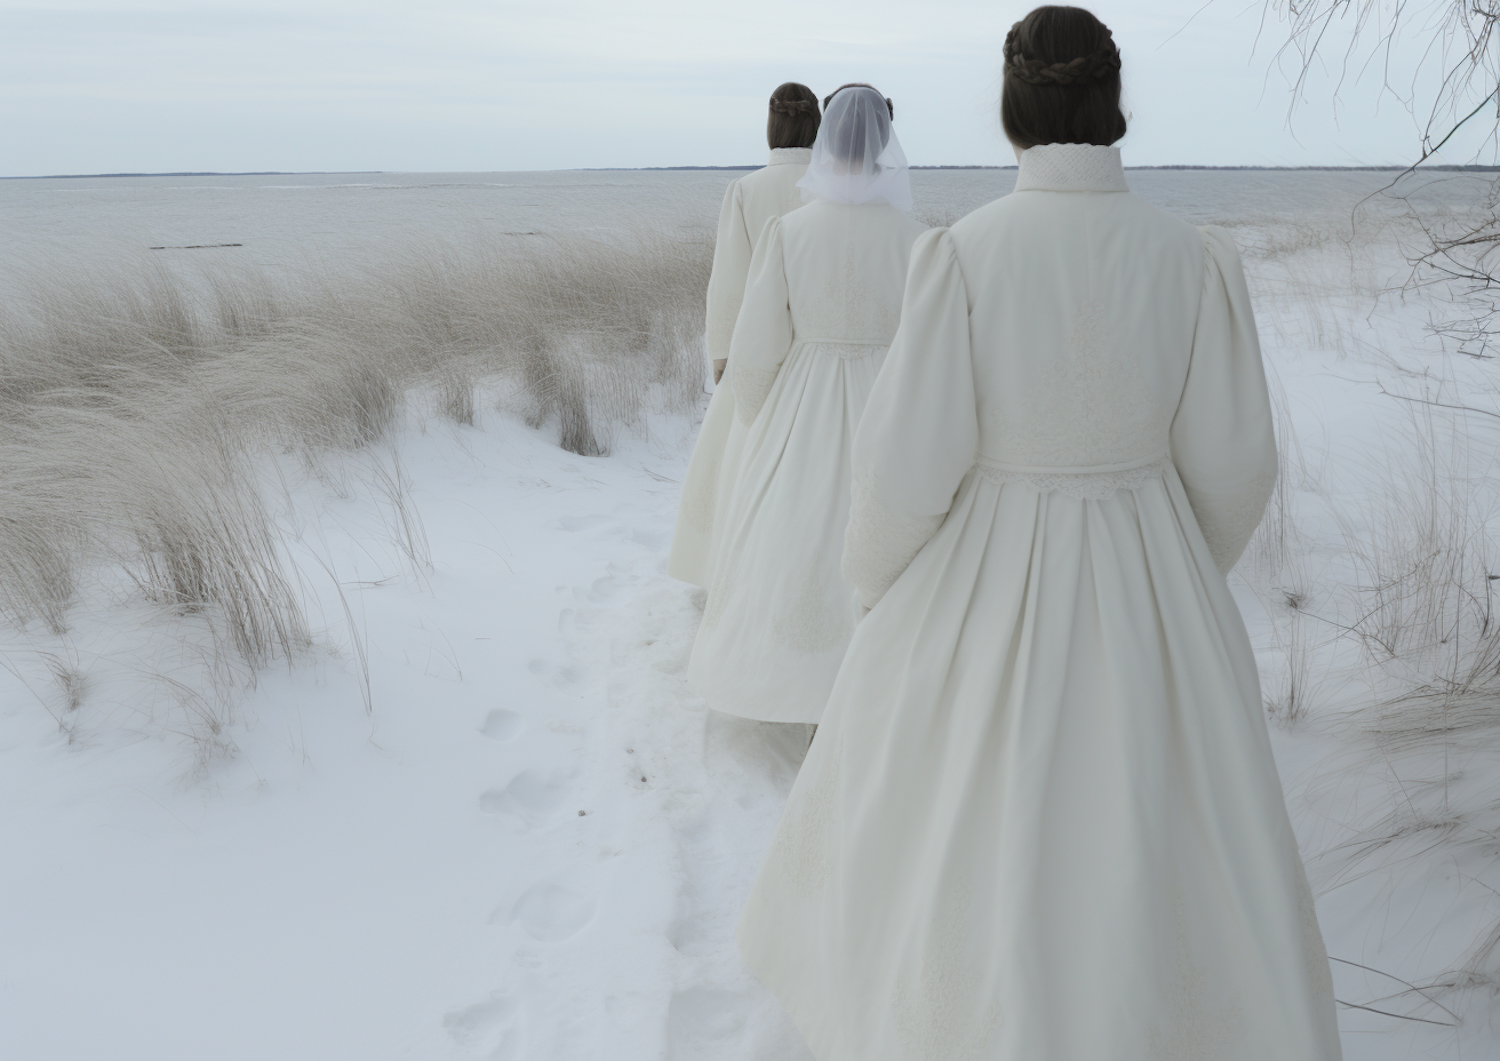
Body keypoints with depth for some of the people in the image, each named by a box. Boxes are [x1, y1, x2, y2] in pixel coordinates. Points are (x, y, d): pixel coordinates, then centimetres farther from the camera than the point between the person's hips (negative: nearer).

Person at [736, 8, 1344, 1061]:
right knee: (1171, 865, 20)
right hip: (1144, 592, 2)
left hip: (986, 584, -1)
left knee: (943, 825, 22)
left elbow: (911, 458, -17)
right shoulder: (1195, 257, -10)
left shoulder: (964, 252, -18)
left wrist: (875, 576, 3)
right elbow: (1231, 456, -5)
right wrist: (1187, 569, 15)